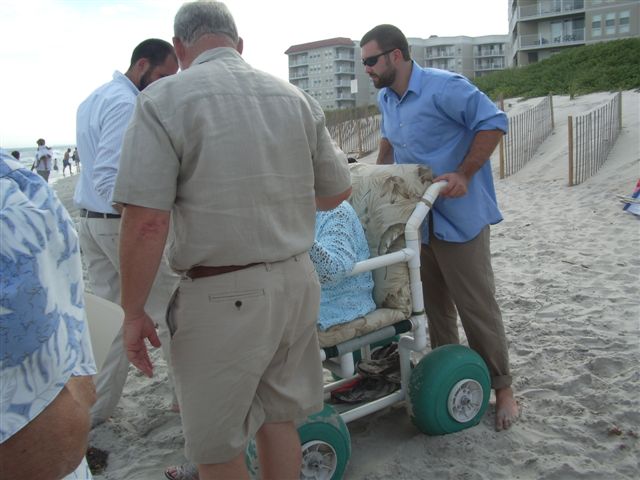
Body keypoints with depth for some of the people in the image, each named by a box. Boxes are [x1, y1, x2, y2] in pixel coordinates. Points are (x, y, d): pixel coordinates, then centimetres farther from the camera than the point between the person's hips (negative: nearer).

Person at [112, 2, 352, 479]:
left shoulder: (164, 99, -9)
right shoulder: (296, 97, 6)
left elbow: (147, 223, -16)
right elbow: (337, 191, 12)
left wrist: (134, 312, -5)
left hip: (223, 297, -5)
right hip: (297, 282, 6)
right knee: (279, 417, 22)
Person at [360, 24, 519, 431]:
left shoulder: (445, 88, -15)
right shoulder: (386, 100, 11)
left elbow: (494, 123, -18)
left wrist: (464, 174, -24)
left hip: (459, 217, -8)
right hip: (418, 219, 8)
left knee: (477, 307, -1)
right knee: (434, 305, 15)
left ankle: (503, 388, 16)